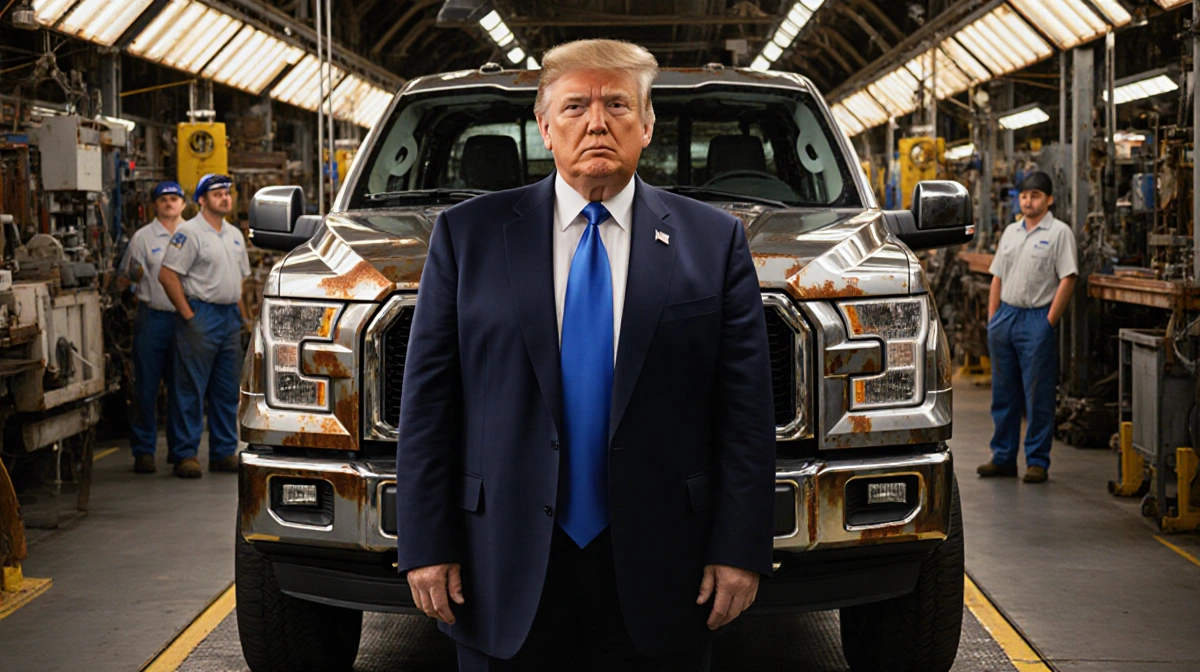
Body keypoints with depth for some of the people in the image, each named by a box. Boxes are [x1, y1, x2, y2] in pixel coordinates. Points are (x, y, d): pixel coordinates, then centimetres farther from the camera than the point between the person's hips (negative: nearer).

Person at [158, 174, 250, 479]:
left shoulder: (234, 235, 17)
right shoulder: (189, 233, -8)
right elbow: (167, 274, -14)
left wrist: (242, 314, 15)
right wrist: (187, 314, -15)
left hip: (230, 318, 8)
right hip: (201, 317, -8)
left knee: (227, 390, 9)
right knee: (192, 390, -6)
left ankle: (224, 452, 16)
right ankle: (187, 454, -4)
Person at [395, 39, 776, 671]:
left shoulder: (715, 241, 4)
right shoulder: (467, 234, 4)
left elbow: (745, 409, 1)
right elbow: (428, 400, 2)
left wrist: (739, 548, -5)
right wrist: (427, 545, -3)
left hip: (656, 570, 0)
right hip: (506, 573, 0)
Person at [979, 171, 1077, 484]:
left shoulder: (1059, 232, -4)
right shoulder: (1011, 232, 15)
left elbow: (1067, 279, -10)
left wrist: (1048, 323, -13)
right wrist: (992, 318, 9)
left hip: (1036, 318, -6)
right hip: (1005, 315, 6)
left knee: (1038, 396, -2)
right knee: (1003, 393, 11)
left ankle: (1037, 461, 5)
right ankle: (1003, 458, 19)